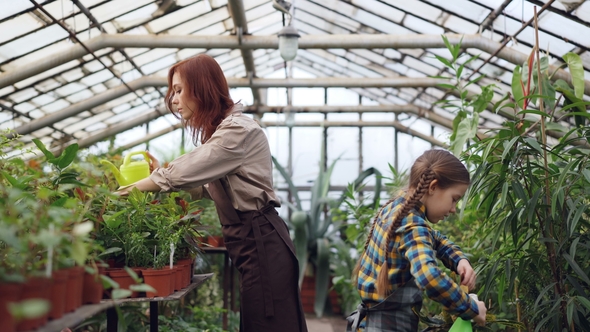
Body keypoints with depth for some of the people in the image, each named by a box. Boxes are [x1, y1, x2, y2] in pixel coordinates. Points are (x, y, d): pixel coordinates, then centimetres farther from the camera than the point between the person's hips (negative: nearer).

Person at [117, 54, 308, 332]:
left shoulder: (238, 130, -16)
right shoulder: (223, 130, 17)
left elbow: (186, 172, -19)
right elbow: (209, 187, 16)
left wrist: (130, 189, -7)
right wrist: (164, 173, 5)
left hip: (260, 243, -10)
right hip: (250, 239, 10)